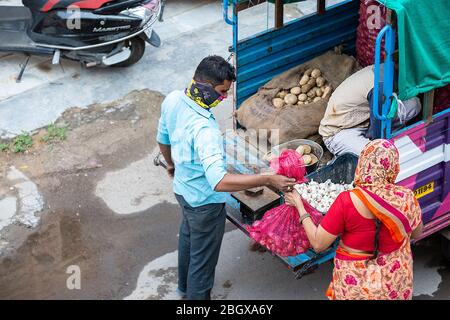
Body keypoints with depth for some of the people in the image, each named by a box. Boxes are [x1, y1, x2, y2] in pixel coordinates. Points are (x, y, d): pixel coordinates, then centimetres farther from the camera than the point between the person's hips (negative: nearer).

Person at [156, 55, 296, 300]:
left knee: (188, 238, 33)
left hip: (182, 187, 10)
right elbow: (219, 181, -47)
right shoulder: (204, 129, -40)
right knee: (203, 258, 13)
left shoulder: (173, 100, -14)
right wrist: (268, 180, -45)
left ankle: (186, 288, 58)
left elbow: (163, 138, 6)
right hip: (205, 202, -10)